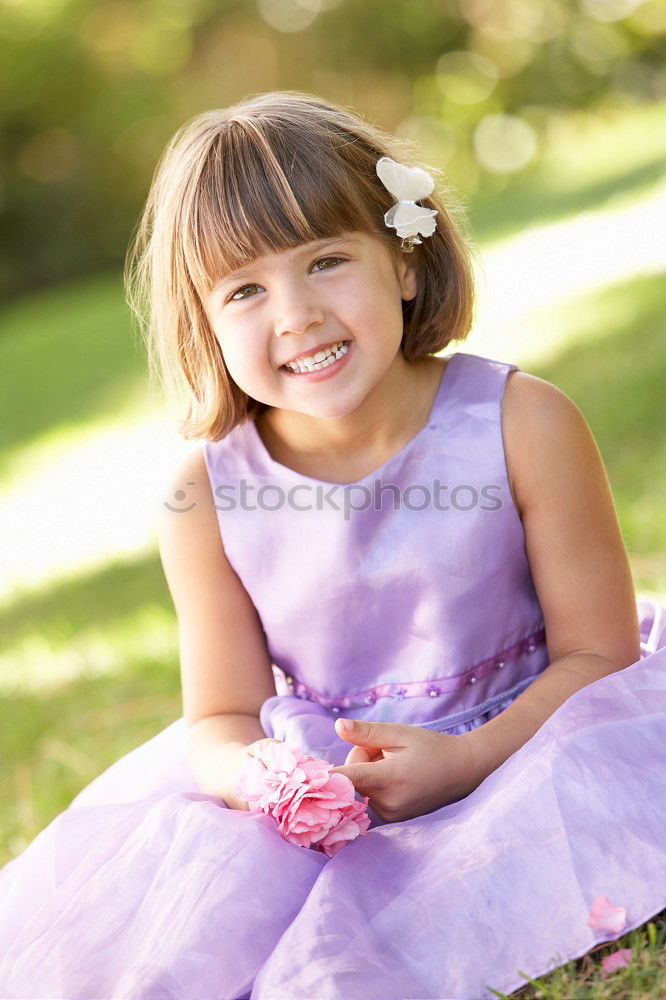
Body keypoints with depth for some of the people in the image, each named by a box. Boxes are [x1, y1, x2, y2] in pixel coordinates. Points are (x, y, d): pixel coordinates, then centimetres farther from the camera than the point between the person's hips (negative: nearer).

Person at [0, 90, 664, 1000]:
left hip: (521, 738, 0)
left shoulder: (523, 425, -14)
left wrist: (469, 759, -25)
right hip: (326, 781, 1)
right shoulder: (208, 497, -9)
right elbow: (223, 715, -1)